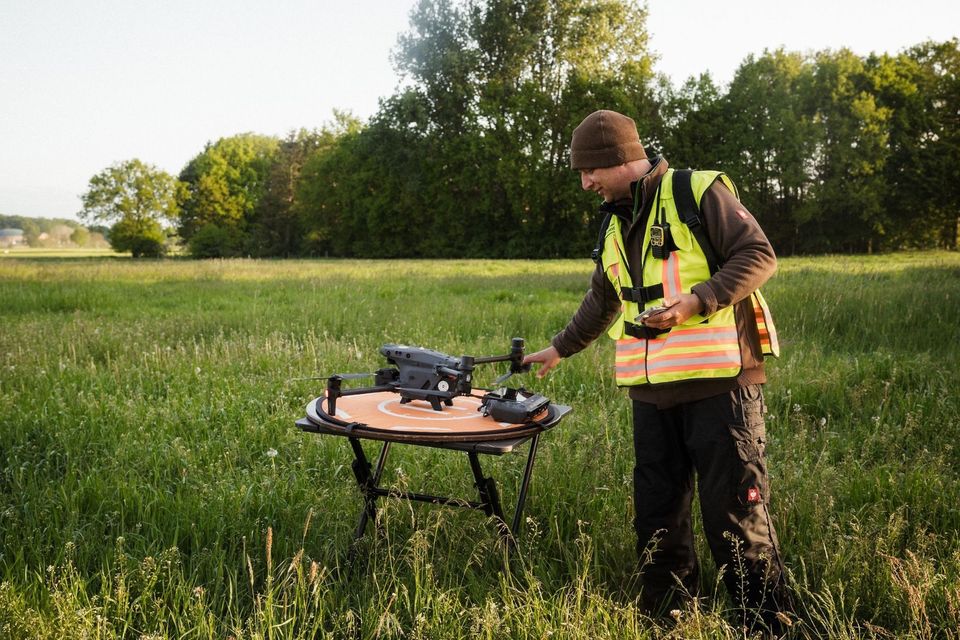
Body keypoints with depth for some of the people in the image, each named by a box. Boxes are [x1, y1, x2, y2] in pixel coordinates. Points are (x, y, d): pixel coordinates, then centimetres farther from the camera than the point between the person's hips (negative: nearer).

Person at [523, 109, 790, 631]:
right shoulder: (615, 224, 18)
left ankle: (766, 622, 13)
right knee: (656, 517, 11)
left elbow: (758, 255, -9)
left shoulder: (699, 193, -4)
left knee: (736, 512, -2)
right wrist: (560, 348, 34)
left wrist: (696, 301, -19)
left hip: (718, 379, -7)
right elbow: (602, 301, 30)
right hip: (651, 391, 7)